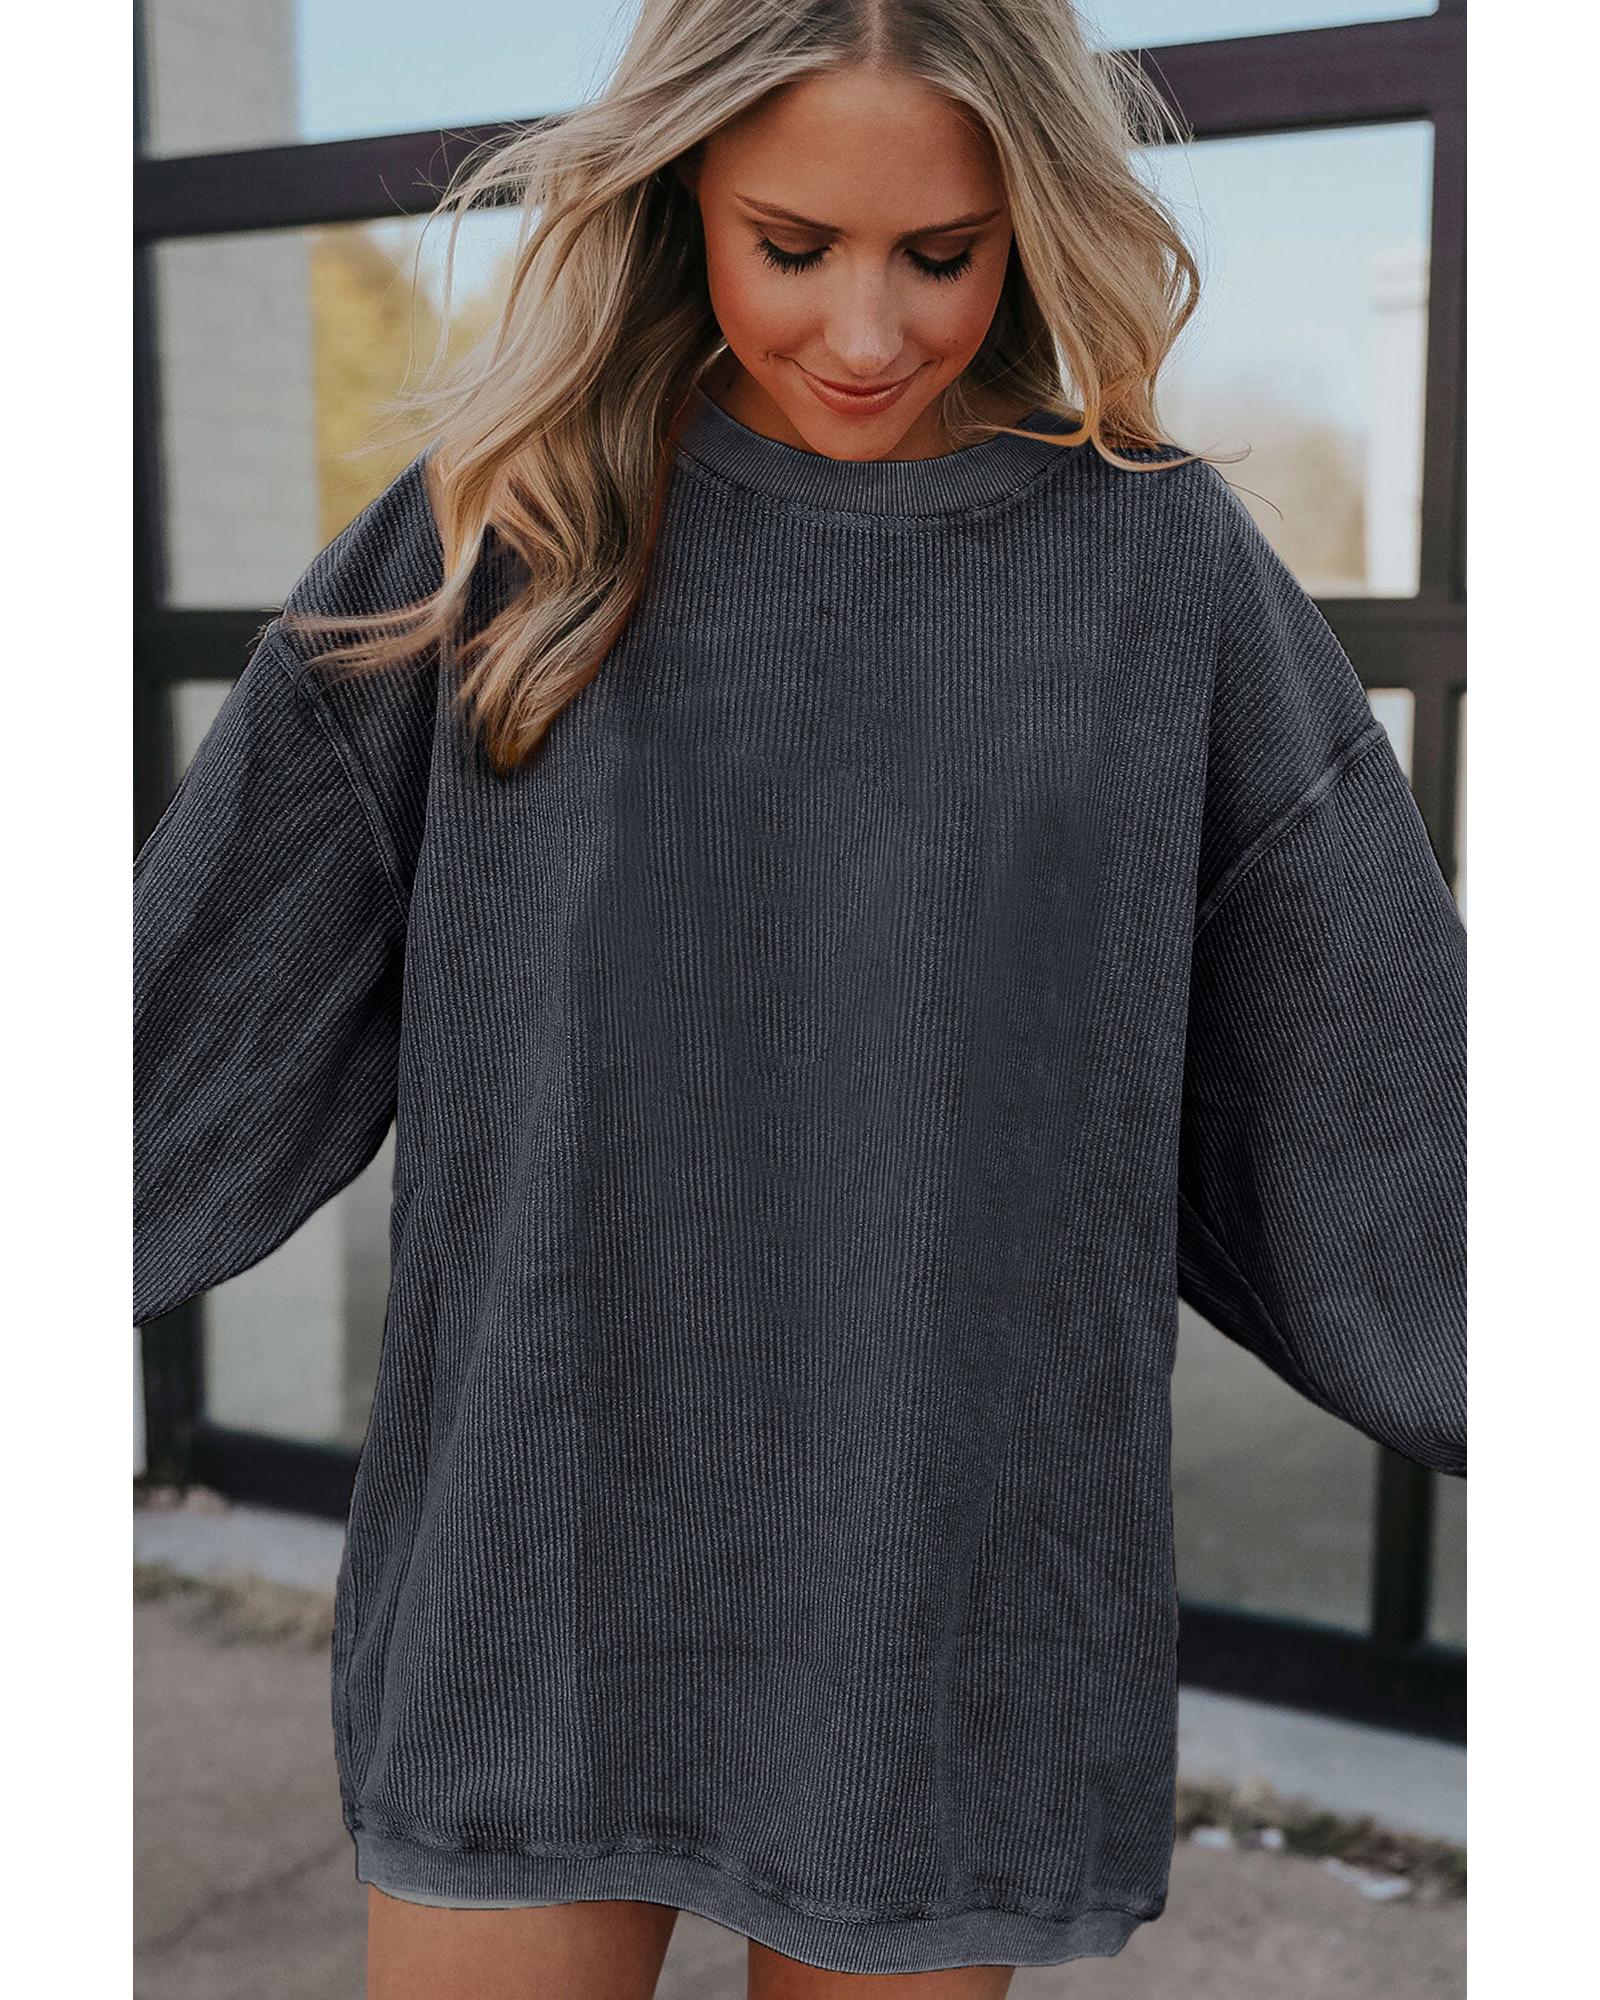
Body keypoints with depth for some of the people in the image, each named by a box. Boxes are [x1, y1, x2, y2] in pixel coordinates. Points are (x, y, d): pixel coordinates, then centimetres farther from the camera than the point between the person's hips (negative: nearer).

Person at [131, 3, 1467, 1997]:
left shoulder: (1163, 566, -4)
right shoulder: (503, 527, -3)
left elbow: (1376, 1098, 0)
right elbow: (211, 1008, 0)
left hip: (945, 1598, 0)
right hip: (538, 1581, 1)